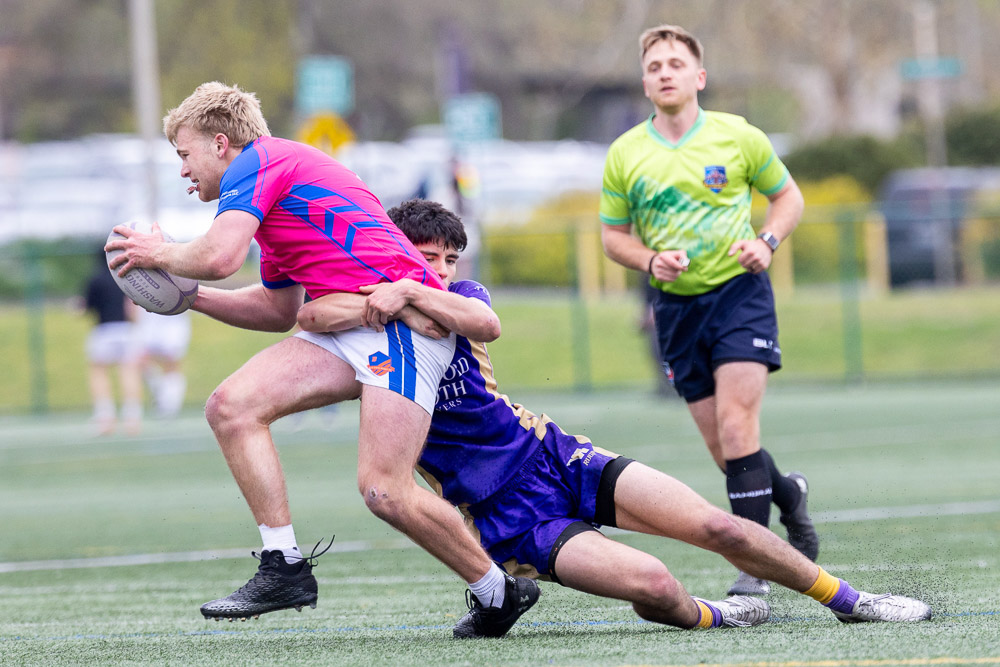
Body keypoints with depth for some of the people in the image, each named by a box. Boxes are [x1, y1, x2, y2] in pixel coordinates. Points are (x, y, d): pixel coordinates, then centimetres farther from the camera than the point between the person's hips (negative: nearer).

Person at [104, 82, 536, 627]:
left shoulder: (256, 163, -3)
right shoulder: (274, 197, 27)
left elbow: (219, 257, -19)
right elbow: (279, 311, 34)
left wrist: (160, 255, 2)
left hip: (401, 313, -10)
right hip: (348, 326, 10)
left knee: (384, 490, -20)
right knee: (231, 407, -4)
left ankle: (500, 591, -2)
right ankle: (284, 566, -6)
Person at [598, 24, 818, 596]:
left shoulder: (738, 137, -2)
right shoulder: (625, 154, 3)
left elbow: (788, 196, 11)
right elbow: (613, 234, 11)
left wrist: (768, 241, -8)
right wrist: (651, 261, -9)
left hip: (740, 291, -3)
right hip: (677, 305, 3)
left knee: (736, 424, -17)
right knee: (720, 443, 4)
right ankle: (788, 494, 36)